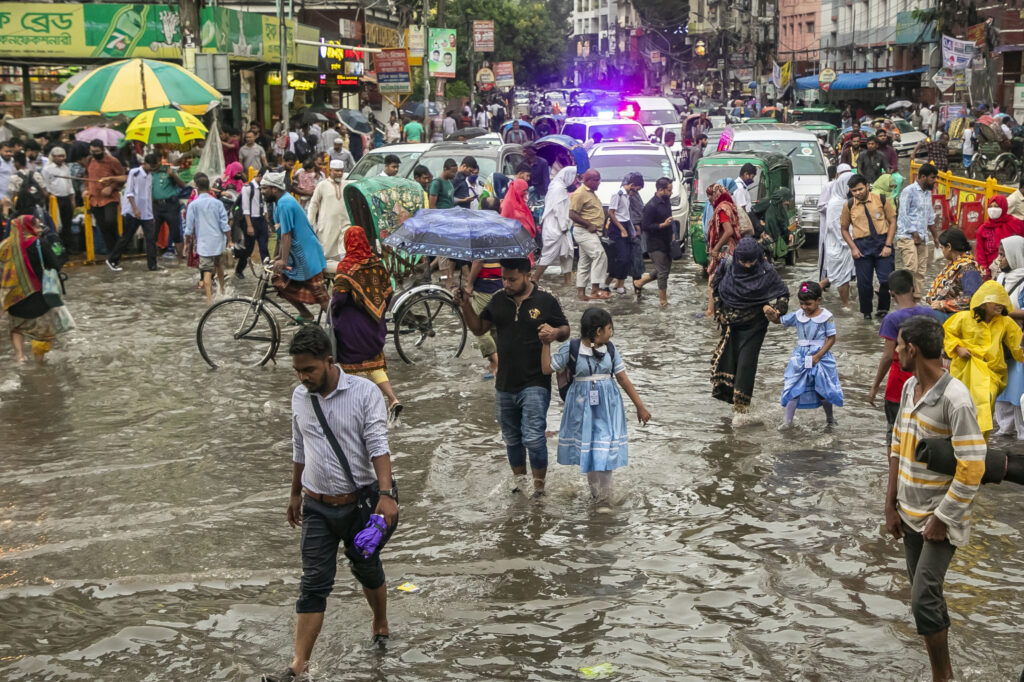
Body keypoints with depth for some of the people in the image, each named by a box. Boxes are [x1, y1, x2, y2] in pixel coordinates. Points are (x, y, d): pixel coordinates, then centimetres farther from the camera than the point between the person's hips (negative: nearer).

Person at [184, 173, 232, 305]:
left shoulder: (193, 205, -7)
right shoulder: (218, 203, -1)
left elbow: (189, 228, -3)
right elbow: (225, 225, -1)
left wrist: (189, 242, 10)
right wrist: (229, 240, 9)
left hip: (203, 242, -3)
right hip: (218, 241, 3)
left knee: (207, 271, -4)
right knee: (219, 266, 23)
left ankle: (209, 297, -13)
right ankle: (222, 290, 39)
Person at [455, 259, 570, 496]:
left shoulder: (546, 301, -5)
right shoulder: (498, 300, 6)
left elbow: (565, 330, 2)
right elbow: (478, 328, 12)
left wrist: (555, 332, -21)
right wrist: (466, 306, -4)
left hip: (535, 384, -5)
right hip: (505, 385, 5)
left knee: (534, 439, -12)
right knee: (512, 439, 16)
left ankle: (539, 487, 3)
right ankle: (520, 482, 33)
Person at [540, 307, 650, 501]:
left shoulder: (609, 350, 0)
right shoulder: (571, 349, -7)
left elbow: (623, 379, 4)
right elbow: (547, 368, -6)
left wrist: (640, 406, 6)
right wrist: (546, 343, -12)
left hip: (607, 405, 1)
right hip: (582, 404, -1)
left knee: (605, 446, -4)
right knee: (585, 446, 7)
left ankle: (604, 493, 7)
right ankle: (594, 488, 25)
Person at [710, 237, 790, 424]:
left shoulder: (766, 273, -15)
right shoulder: (728, 269, -7)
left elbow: (782, 294, -8)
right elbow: (715, 289, 8)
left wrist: (774, 310, -27)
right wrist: (719, 313, 3)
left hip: (753, 327, -3)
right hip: (730, 324, 3)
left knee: (746, 364, -5)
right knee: (727, 360, 8)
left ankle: (740, 409, 2)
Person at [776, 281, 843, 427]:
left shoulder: (826, 317, -10)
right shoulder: (798, 315, 0)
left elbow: (831, 339, -10)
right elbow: (779, 320, 7)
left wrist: (818, 356, -16)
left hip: (820, 356, -3)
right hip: (800, 356, 3)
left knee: (824, 389, 10)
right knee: (793, 388, -2)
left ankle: (830, 418, 31)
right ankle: (788, 420, 3)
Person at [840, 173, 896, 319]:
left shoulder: (880, 200, 1)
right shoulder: (849, 205, 3)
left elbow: (892, 222, 4)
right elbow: (844, 229, 10)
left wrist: (888, 245, -5)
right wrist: (853, 248, -2)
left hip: (882, 242, 0)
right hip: (861, 245, 0)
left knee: (887, 280, -4)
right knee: (864, 282, 2)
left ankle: (883, 310, 15)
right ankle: (866, 313, 19)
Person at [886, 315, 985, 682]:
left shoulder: (955, 398, -21)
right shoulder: (909, 387, 3)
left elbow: (972, 468, -22)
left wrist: (942, 519, -17)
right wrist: (891, 505, 10)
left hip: (940, 518, -8)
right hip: (911, 513, 8)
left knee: (923, 600, -12)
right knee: (925, 594, 15)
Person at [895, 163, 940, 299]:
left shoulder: (928, 193, 17)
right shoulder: (909, 191, -7)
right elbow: (903, 215, -12)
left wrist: (935, 235, 22)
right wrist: (914, 234, -13)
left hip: (922, 238, 8)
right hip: (907, 236, -8)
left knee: (921, 271, 5)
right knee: (911, 268, -19)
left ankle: (918, 298, 8)